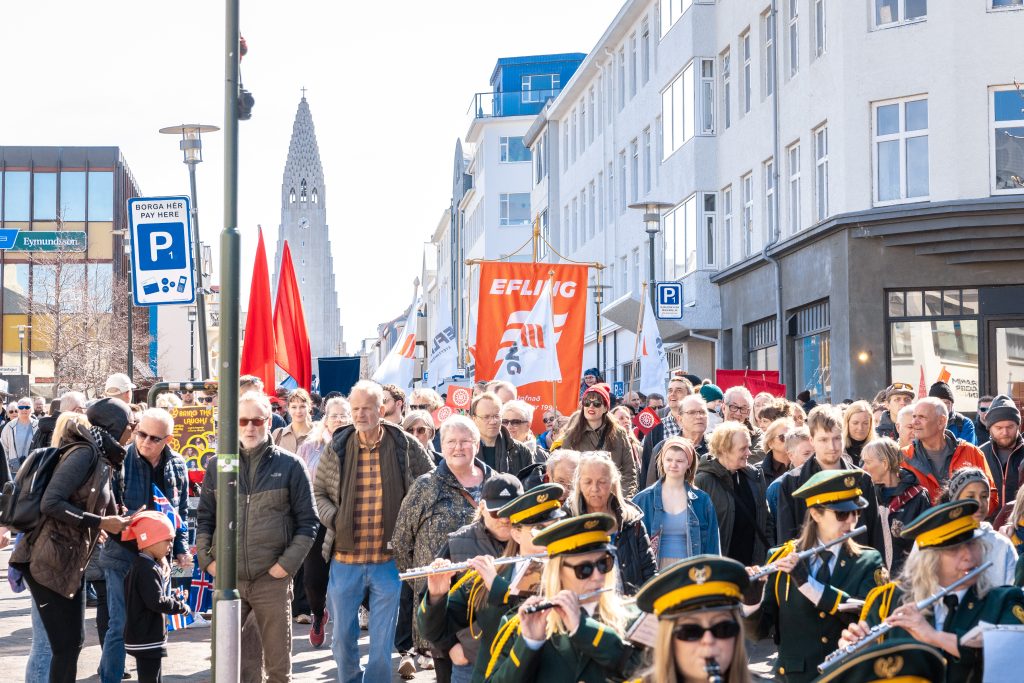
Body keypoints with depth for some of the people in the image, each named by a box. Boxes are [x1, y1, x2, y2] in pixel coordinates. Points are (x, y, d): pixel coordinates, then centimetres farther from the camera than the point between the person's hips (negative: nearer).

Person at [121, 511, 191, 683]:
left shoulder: (144, 564, 13)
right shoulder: (147, 568, -20)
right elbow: (157, 602, -25)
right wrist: (182, 607, -13)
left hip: (141, 636, 11)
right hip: (147, 639, -11)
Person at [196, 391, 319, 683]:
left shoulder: (290, 466, 0)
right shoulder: (216, 465, 8)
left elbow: (307, 522, 1)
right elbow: (205, 517, 13)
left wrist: (288, 563, -8)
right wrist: (206, 558, 1)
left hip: (273, 579, -2)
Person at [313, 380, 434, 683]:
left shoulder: (406, 446, -4)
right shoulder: (336, 449, -1)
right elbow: (317, 492, 10)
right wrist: (334, 519, -7)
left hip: (389, 559, -1)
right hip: (345, 558, 1)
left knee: (382, 641, 8)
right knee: (343, 636, 12)